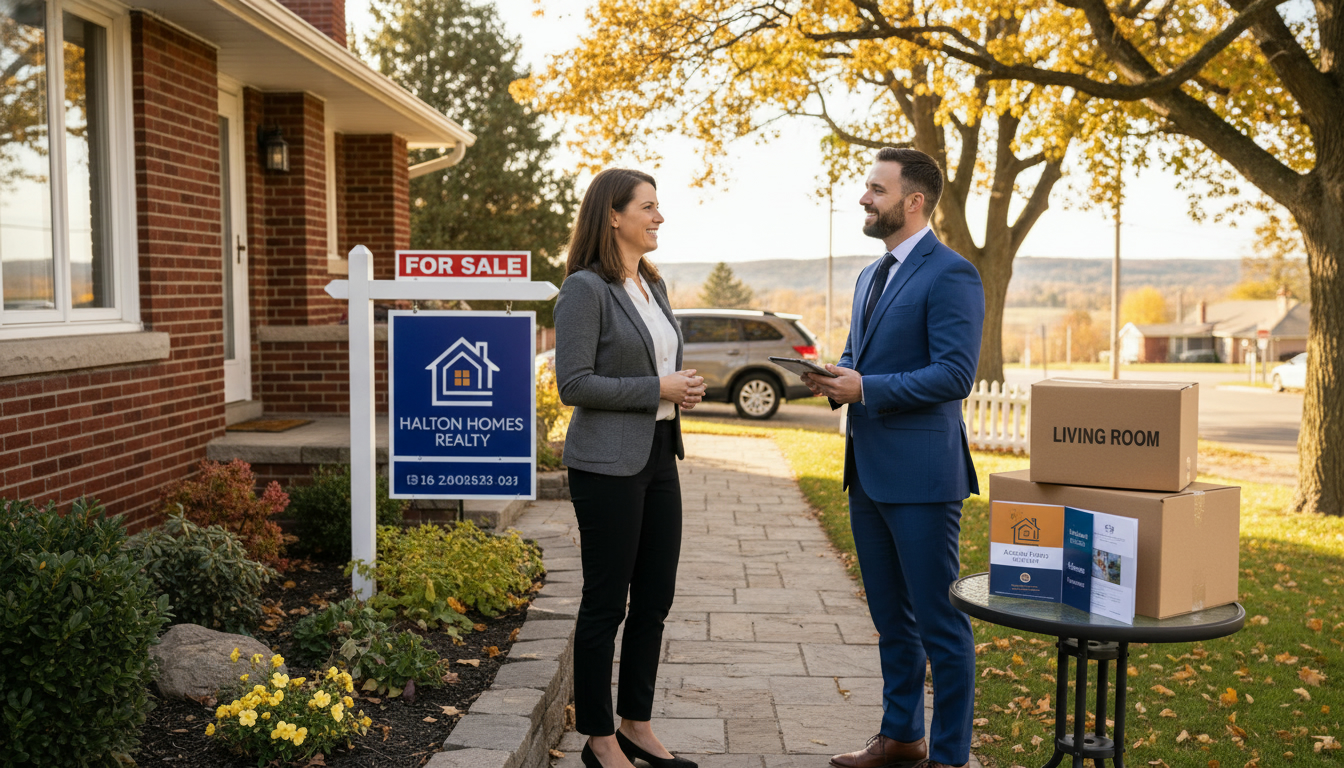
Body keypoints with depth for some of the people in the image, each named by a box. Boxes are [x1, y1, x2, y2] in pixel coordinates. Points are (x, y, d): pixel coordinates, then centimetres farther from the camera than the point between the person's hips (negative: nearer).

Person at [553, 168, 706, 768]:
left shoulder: (653, 285, 13)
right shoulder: (586, 289, -13)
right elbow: (574, 384, -18)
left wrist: (684, 387, 3)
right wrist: (658, 389, -17)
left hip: (658, 456, 8)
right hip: (608, 464, -8)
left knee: (655, 599, 13)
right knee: (606, 604, 2)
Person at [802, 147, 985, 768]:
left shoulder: (951, 275, -12)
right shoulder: (870, 277, 17)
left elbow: (955, 374, -19)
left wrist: (865, 388, -20)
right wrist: (835, 379, 2)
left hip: (921, 473, -9)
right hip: (868, 471, 9)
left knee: (940, 623, 1)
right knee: (891, 618, 18)